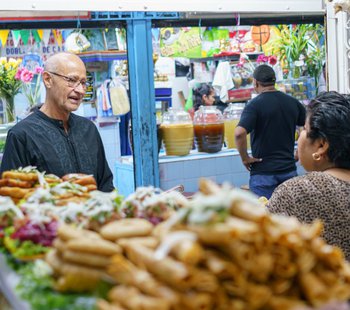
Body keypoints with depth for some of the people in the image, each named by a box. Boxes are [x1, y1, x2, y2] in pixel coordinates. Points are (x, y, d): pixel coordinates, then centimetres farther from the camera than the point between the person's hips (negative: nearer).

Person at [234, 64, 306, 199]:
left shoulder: (255, 104, -11)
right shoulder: (293, 103, 5)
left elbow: (239, 133, -26)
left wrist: (245, 158, -13)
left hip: (263, 173, -5)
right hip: (289, 169, 5)